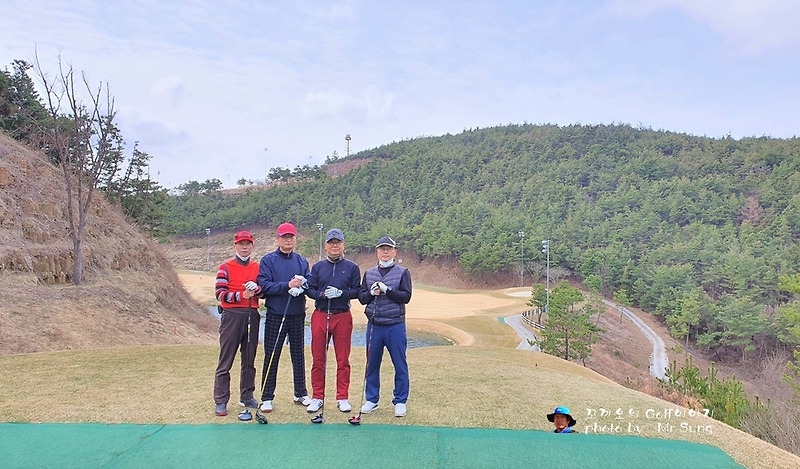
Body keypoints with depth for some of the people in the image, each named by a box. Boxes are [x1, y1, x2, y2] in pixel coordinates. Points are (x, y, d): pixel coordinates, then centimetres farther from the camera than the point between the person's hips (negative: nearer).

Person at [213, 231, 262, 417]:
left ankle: (247, 396, 24)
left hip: (252, 316, 4)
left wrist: (257, 288, -13)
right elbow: (219, 293, -9)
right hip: (232, 315, -4)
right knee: (226, 360, -1)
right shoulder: (226, 267, 0)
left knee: (249, 359, 12)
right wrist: (241, 296, -22)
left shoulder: (257, 267, 13)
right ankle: (221, 401, 5)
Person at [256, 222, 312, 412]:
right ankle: (267, 398, 10)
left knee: (299, 355, 11)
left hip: (298, 315, 3)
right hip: (275, 315, -3)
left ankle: (301, 394, 23)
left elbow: (310, 282, 1)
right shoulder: (268, 260, 0)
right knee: (271, 356, 1)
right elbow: (264, 286, -11)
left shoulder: (302, 261, 11)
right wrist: (288, 285, -20)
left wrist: (301, 286, -20)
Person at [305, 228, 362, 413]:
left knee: (343, 360, 4)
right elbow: (310, 290, 5)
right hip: (320, 316, 1)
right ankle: (317, 397, 17)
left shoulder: (352, 267, 6)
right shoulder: (318, 267, 10)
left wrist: (340, 293, -15)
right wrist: (322, 295, -14)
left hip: (342, 317, -1)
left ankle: (342, 398, 15)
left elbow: (357, 291, 0)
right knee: (318, 359, 5)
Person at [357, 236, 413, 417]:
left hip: (395, 326, -3)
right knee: (372, 363, 9)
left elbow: (406, 296, -7)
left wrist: (387, 290, -18)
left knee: (400, 364, 2)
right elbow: (361, 298, 10)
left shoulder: (403, 273, 3)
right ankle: (371, 399, 22)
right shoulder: (369, 273, 13)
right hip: (374, 325, 3)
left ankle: (400, 401, 14)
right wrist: (371, 293, -10)